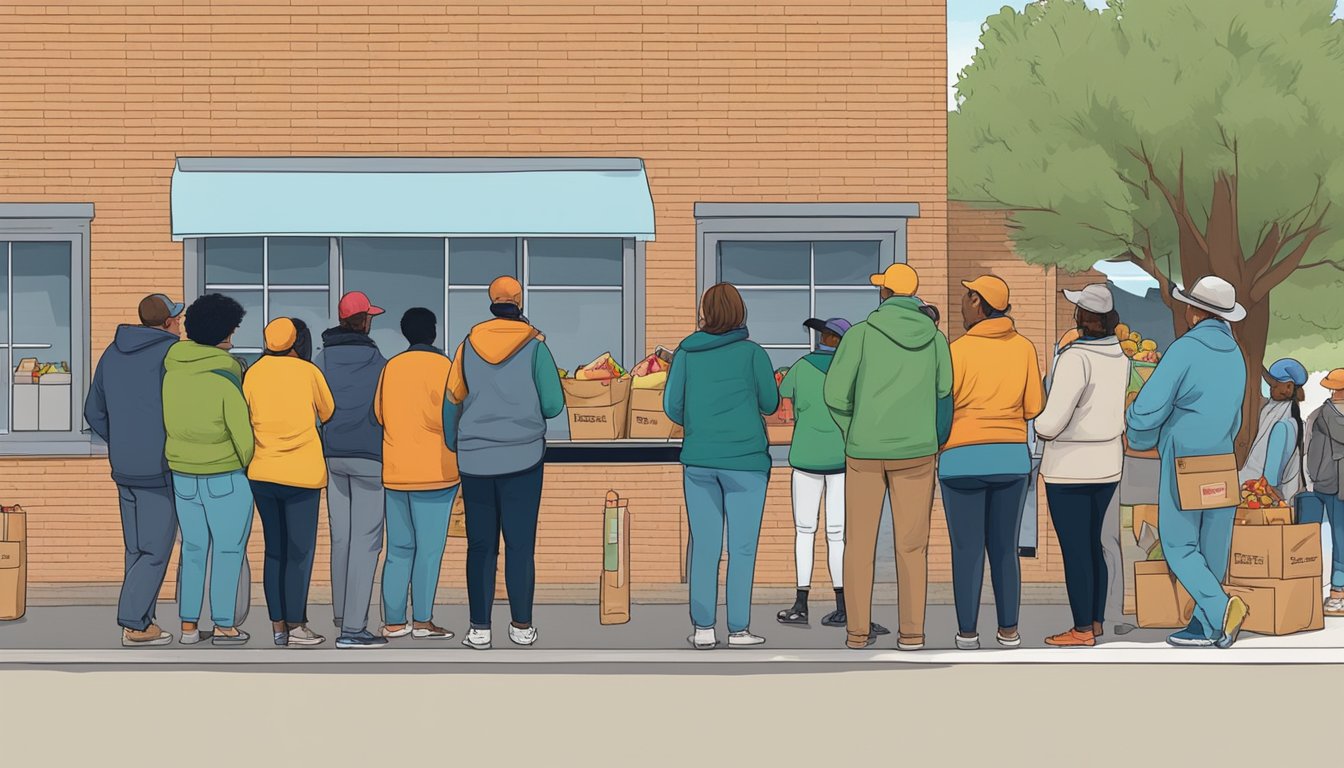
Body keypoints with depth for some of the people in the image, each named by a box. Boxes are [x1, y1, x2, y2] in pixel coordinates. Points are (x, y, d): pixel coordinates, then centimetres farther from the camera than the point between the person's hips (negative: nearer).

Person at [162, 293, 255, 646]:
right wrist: (246, 464, 2)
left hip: (181, 473, 5)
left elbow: (166, 422, 5)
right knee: (228, 550, 7)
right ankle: (224, 626, 10)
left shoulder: (171, 370, -3)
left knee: (192, 547, 15)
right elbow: (243, 434, -16)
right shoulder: (225, 377, -18)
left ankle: (188, 625, 16)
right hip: (225, 476, -5)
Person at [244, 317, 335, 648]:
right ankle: (295, 626, -3)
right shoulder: (309, 372, -2)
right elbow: (328, 414, 11)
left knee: (275, 550, 11)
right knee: (300, 552, 0)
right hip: (301, 473, -4)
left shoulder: (253, 373, 5)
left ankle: (278, 626, 12)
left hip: (261, 472, 4)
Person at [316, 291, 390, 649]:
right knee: (365, 540, -5)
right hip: (369, 457, -5)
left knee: (340, 536, 16)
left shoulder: (323, 359, 3)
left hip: (332, 455, 5)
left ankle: (342, 615, 27)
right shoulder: (377, 361, -7)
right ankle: (353, 627, -11)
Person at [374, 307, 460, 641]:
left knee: (399, 548, 10)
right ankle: (422, 621, -3)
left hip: (395, 471, 6)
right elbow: (445, 417, -15)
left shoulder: (390, 367, 9)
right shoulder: (440, 365, -8)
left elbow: (379, 414, 14)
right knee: (429, 548, -2)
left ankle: (393, 621, 10)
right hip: (433, 471, -6)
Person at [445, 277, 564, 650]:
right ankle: (521, 627, 4)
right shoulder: (534, 345, -3)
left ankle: (479, 629, 4)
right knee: (520, 543, 3)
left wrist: (453, 446, 21)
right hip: (522, 457, -2)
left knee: (480, 545, 5)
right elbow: (553, 405, -5)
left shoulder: (468, 345, 4)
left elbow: (451, 401, 8)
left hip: (475, 460, 2)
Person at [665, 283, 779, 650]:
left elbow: (672, 406, 3)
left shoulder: (687, 353, 1)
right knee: (742, 548, 2)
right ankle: (739, 630, 2)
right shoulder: (752, 353, -6)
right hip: (745, 460, -3)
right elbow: (770, 403, 4)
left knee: (703, 546, 7)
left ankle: (703, 629, 5)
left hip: (698, 460, 3)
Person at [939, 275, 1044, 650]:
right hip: (1011, 457, 4)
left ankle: (967, 633, 5)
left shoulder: (959, 350, -10)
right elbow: (1034, 407, 3)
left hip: (963, 460, -4)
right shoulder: (1024, 348, 1)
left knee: (966, 550, 3)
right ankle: (1009, 630, 12)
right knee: (1005, 548, 12)